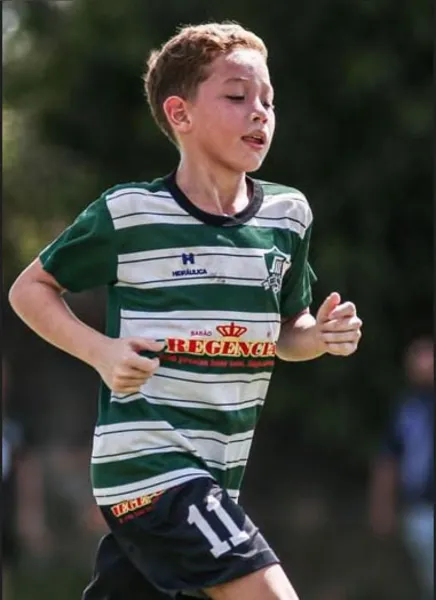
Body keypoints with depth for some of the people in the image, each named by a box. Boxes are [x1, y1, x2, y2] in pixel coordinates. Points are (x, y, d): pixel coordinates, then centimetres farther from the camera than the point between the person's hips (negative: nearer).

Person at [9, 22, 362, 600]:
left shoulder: (288, 215, 6)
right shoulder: (128, 215, -8)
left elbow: (286, 332, 20)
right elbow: (30, 288, 4)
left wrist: (322, 335, -3)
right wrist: (100, 350, -12)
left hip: (218, 473, 6)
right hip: (146, 461, -6)